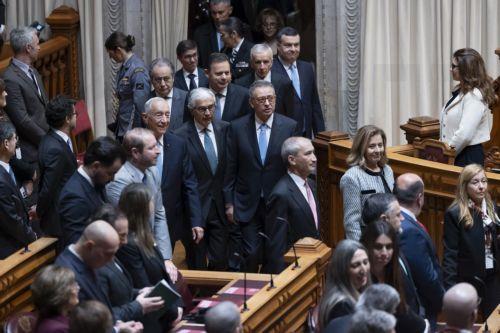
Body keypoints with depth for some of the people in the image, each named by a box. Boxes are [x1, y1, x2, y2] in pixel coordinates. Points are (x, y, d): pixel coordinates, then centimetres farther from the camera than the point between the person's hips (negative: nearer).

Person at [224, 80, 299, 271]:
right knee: (251, 255, -4)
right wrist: (229, 203, 1)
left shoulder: (289, 127, -3)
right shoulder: (237, 128, -2)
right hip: (248, 204, 0)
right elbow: (230, 168, 2)